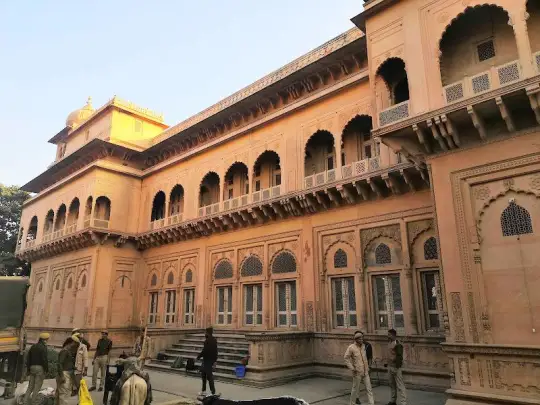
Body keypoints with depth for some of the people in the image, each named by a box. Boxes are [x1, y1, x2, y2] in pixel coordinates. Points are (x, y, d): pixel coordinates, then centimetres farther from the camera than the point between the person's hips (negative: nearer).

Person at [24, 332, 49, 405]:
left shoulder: (33, 347, 11)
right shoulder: (43, 347, -12)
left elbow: (28, 359, 14)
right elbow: (44, 360, -15)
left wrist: (28, 369, 21)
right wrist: (46, 370, -6)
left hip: (32, 367, 7)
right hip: (40, 368, -7)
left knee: (30, 386, 16)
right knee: (37, 386, 0)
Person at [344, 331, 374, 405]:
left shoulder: (363, 346, 6)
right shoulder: (351, 347, -12)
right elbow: (346, 358, -12)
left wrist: (367, 367, 16)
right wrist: (352, 368, -15)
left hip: (365, 372, 5)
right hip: (357, 372, -5)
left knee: (369, 389, 5)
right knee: (355, 389, 7)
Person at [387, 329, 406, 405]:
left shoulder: (397, 344, -16)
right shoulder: (390, 343, 11)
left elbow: (399, 356, -19)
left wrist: (397, 367, -21)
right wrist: (388, 364, 17)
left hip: (396, 367, -9)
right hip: (390, 366, 9)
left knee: (400, 385, -5)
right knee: (392, 384, 17)